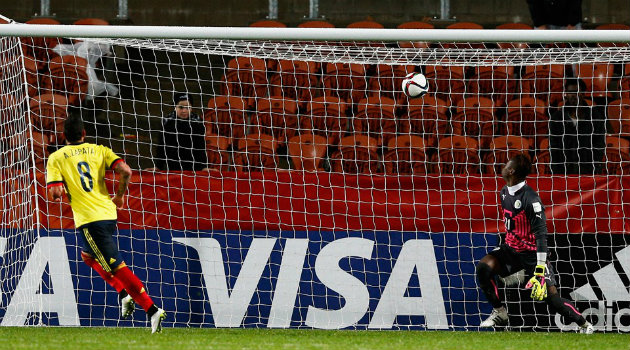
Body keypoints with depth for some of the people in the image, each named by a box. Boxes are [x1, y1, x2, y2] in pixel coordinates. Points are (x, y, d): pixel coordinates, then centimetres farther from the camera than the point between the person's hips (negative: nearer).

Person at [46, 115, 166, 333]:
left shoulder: (56, 158, 3)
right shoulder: (99, 150, 10)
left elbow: (55, 194, -8)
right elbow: (125, 171, -4)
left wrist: (58, 192, 16)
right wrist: (119, 196, 12)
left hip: (88, 219, -5)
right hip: (109, 214, 5)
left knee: (117, 266, -7)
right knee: (88, 255, 29)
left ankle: (152, 309, -17)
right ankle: (124, 293, 15)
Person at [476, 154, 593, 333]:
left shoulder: (530, 199, -24)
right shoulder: (504, 192, 3)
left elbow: (541, 234, -27)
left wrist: (540, 269, -32)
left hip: (532, 253, -7)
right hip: (510, 249, 7)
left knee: (551, 297, -12)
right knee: (484, 267, -16)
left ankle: (584, 325, 7)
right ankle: (499, 313, -1)